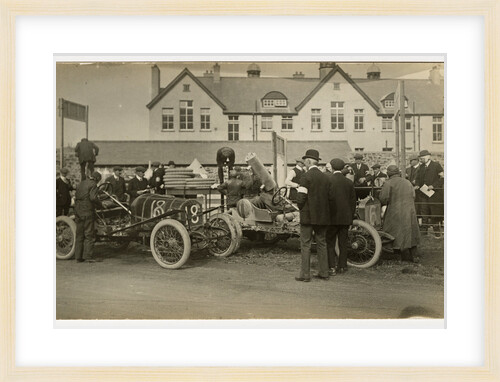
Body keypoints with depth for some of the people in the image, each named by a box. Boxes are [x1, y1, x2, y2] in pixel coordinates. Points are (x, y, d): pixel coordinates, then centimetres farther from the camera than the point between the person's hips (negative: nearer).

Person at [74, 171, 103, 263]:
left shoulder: (80, 184, 19)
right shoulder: (93, 184, -6)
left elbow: (76, 197, 18)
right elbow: (93, 197, -18)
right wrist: (100, 204, -4)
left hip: (77, 211, 8)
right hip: (87, 211, -8)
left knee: (79, 235, 10)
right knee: (89, 235, -4)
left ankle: (78, 257, 12)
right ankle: (89, 256, -6)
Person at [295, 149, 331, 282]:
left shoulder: (306, 177, -11)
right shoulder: (325, 178, 7)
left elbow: (301, 198, -14)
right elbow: (328, 197, 7)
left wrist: (301, 209, 4)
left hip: (308, 216, -6)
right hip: (323, 216, 6)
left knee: (305, 245, 0)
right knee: (322, 244, 13)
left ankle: (305, 274, 2)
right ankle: (324, 272, 18)